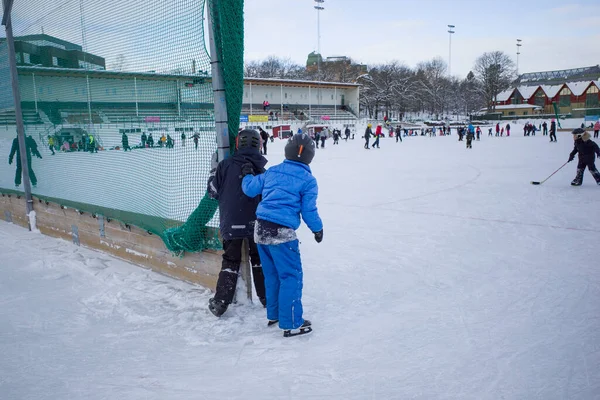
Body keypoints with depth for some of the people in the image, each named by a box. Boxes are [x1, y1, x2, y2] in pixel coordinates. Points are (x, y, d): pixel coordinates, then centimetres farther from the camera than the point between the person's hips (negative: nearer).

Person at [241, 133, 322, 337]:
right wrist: (317, 229, 15)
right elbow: (309, 211, -3)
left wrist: (248, 174, 36)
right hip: (281, 232, -7)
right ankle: (291, 324, 7)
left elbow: (250, 189, 16)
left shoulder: (272, 171, 11)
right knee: (291, 276, 2)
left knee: (272, 274, 20)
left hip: (260, 228, 7)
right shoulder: (308, 180, -3)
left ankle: (274, 315, 34)